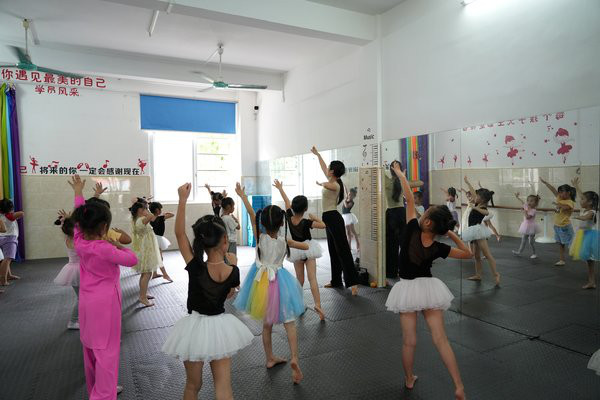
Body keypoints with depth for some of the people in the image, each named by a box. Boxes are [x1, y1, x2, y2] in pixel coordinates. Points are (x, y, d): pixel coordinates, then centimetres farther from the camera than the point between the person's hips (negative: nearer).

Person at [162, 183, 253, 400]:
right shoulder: (232, 272, -16)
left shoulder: (196, 268, -24)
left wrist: (182, 199, -17)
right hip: (220, 327, 1)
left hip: (195, 327, -1)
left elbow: (179, 233, -18)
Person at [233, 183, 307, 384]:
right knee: (289, 323, 6)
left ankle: (270, 358, 28)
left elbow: (251, 214, -10)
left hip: (262, 282, 2)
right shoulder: (285, 241, -12)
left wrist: (242, 195, -4)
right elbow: (306, 246, 1)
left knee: (267, 323, 17)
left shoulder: (260, 237, -12)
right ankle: (294, 358, -11)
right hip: (279, 282, -1)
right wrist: (293, 241, 16)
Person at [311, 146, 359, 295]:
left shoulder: (334, 185, -16)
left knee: (342, 250, -12)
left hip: (333, 218, -10)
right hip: (329, 218, 10)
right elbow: (323, 167, 24)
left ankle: (353, 282, -13)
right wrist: (317, 154, 35)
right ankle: (336, 281, 24)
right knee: (333, 251, 14)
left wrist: (320, 183, 19)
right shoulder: (332, 181, 12)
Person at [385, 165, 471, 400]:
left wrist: (400, 173, -4)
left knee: (409, 341, 10)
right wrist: (453, 235, -3)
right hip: (428, 288, 1)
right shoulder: (438, 248, -12)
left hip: (407, 289, -1)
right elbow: (467, 254, 0)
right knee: (440, 339, 5)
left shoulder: (411, 231, -19)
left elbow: (409, 200, -13)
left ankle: (409, 379, 28)